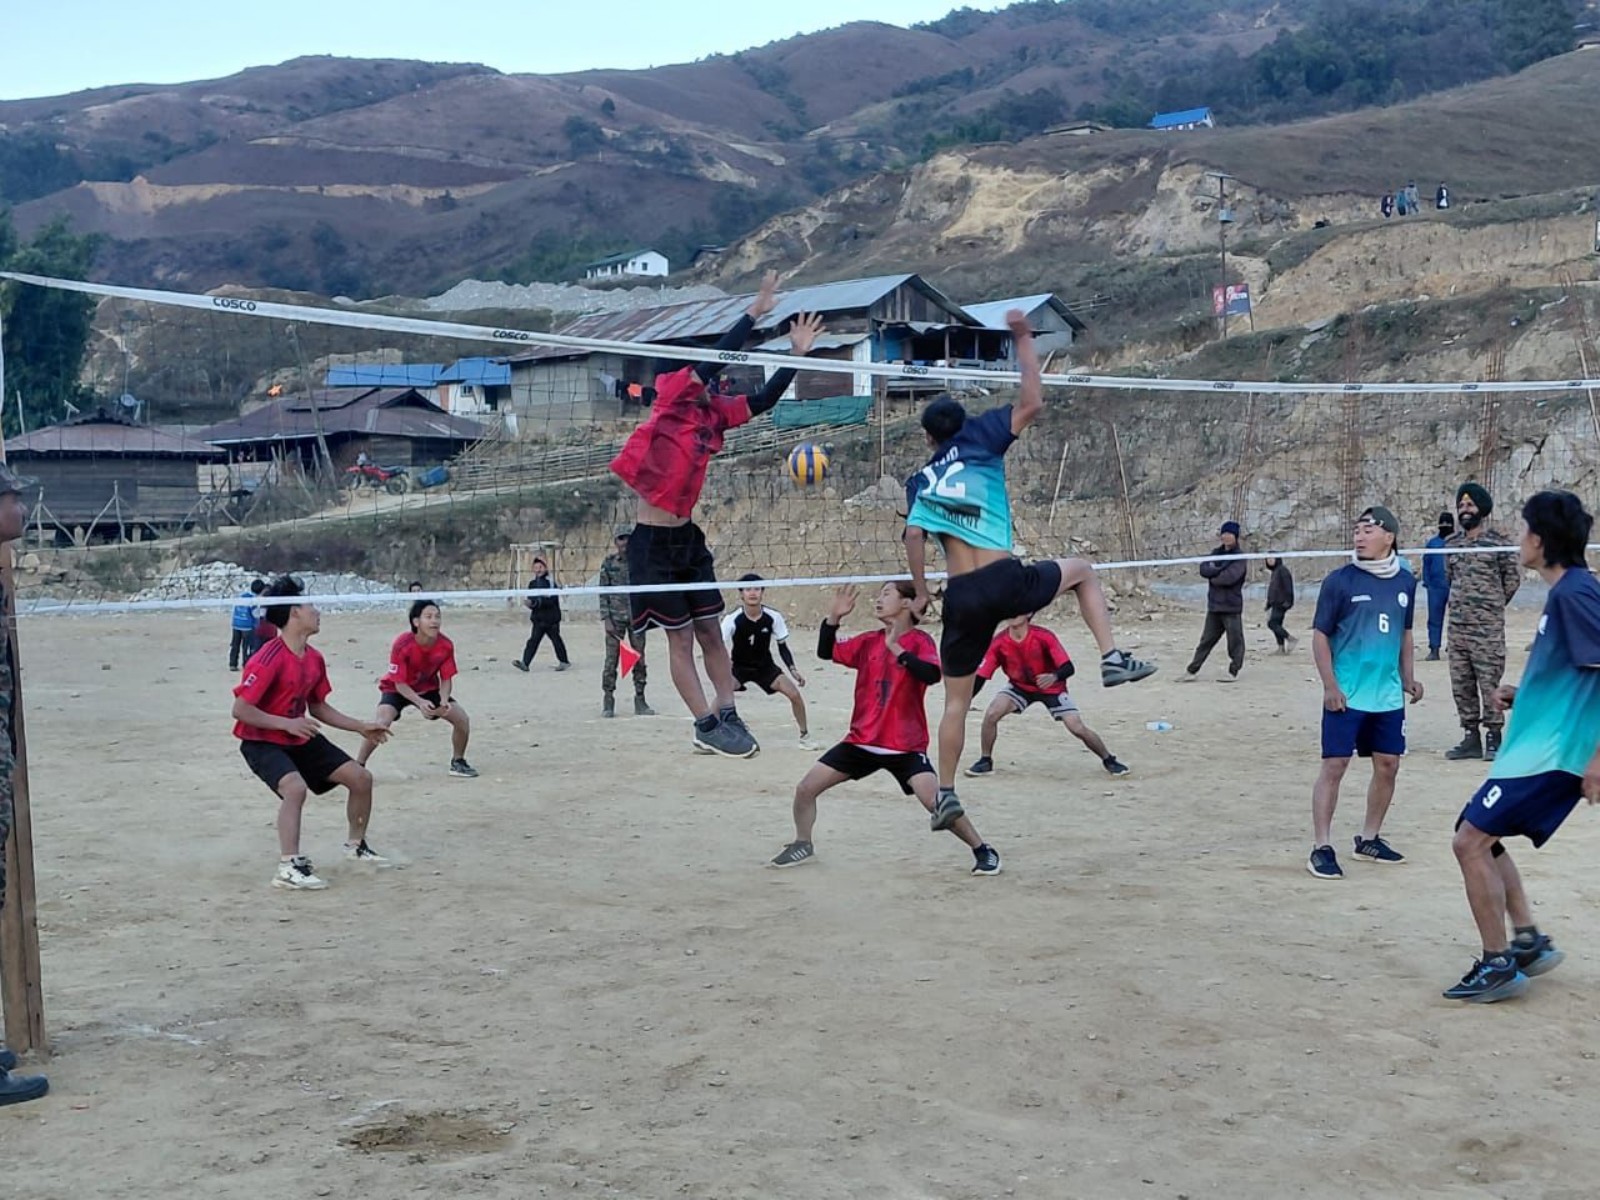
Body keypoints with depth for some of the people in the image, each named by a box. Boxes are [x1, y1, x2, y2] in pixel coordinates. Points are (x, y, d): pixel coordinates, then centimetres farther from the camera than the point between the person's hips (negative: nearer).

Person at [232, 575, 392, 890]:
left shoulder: (314, 658, 2)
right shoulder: (269, 659, -24)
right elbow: (240, 710, -25)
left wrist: (361, 727, 11)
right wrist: (287, 724, -31)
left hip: (301, 738, 8)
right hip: (261, 742, -8)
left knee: (361, 777, 6)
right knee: (295, 787, -35)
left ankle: (355, 845, 29)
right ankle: (289, 867, -28)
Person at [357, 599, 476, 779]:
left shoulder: (446, 645, -20)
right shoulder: (402, 645, -31)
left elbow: (446, 680, -11)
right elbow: (399, 683, -25)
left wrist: (444, 700, -31)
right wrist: (420, 702, -40)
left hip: (429, 689, 4)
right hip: (396, 689, -4)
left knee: (462, 718, -9)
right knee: (382, 722, -30)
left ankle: (458, 762, 16)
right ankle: (358, 766, -13)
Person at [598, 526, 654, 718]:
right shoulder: (609, 563, 1)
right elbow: (603, 593, 1)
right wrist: (605, 619, -6)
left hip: (636, 616, 1)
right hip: (615, 617, -1)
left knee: (639, 659, 4)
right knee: (611, 659, -3)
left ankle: (640, 701, 12)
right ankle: (608, 703, 4)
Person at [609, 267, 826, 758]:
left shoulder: (713, 413, 8)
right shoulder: (671, 398, -11)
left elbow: (764, 400, 10)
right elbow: (717, 358, -21)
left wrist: (798, 353, 3)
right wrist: (755, 313, -18)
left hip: (688, 537, 7)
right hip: (652, 542, -7)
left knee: (711, 631, 8)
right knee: (681, 638, 0)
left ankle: (727, 716, 14)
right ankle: (707, 726, 5)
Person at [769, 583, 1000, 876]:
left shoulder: (920, 641, -8)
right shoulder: (869, 642, 7)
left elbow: (932, 675, -26)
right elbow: (826, 652, 3)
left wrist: (897, 649, -26)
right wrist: (834, 617, -8)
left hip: (905, 746, -5)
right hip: (862, 741, 5)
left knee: (936, 802, -22)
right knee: (805, 788, 3)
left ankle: (983, 851, -3)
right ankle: (803, 845, 27)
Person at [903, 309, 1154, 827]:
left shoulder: (920, 481, 13)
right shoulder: (979, 444, 6)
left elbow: (915, 535, -3)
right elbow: (1032, 403, 0)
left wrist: (920, 592, 4)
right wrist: (1024, 340, 6)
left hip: (961, 598, 2)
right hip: (1005, 581, -2)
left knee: (956, 700, 15)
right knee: (1082, 571, 26)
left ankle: (946, 793, 13)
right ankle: (1112, 657, 9)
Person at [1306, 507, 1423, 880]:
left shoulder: (1405, 581, 7)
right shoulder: (1340, 581, -8)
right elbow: (1320, 635, -6)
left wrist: (1408, 678, 12)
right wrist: (1330, 685, -13)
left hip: (1388, 695, 5)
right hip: (1346, 695, -5)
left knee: (1388, 765, 11)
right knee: (1334, 766, -6)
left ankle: (1370, 839, 27)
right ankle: (1321, 848, -1)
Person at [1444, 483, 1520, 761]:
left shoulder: (1498, 542, -5)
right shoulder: (1452, 543, 10)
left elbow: (1513, 577, 3)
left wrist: (1493, 605, 10)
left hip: (1488, 628, -5)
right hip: (1457, 626, 5)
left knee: (1490, 683, -5)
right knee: (1461, 684, 8)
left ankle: (1493, 737, 3)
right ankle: (1470, 736, 16)